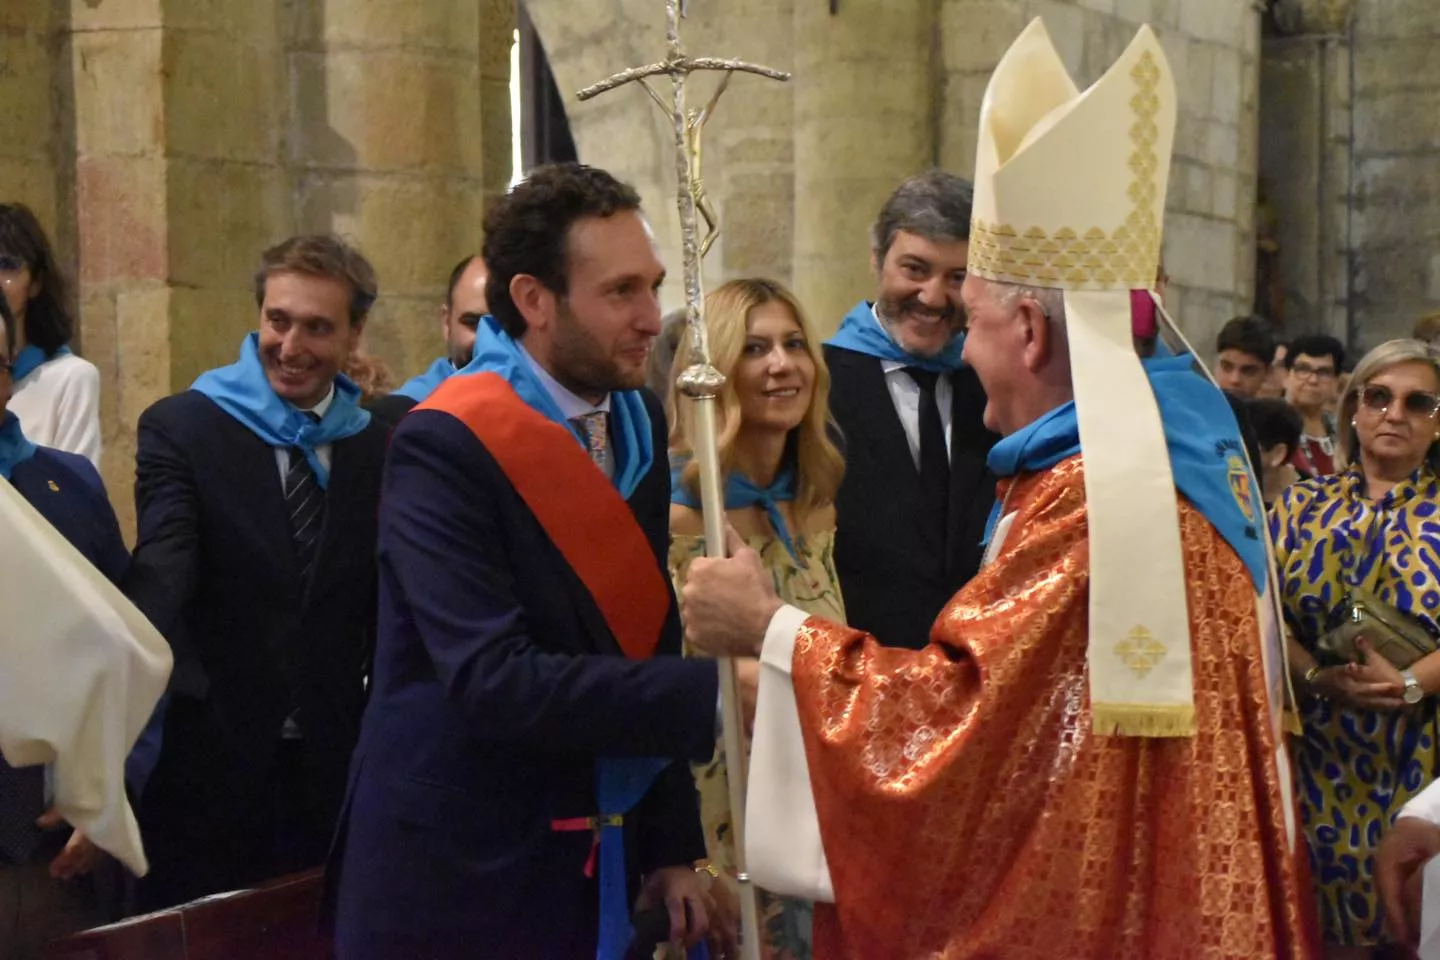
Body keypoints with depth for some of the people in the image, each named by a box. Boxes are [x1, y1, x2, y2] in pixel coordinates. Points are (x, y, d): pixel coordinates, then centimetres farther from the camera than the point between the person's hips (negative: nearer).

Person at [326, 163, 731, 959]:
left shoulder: (637, 423, 5)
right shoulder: (446, 446, -17)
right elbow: (493, 680, -26)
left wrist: (672, 844, 8)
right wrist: (710, 693, -29)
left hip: (595, 872, 7)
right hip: (458, 878, -6)